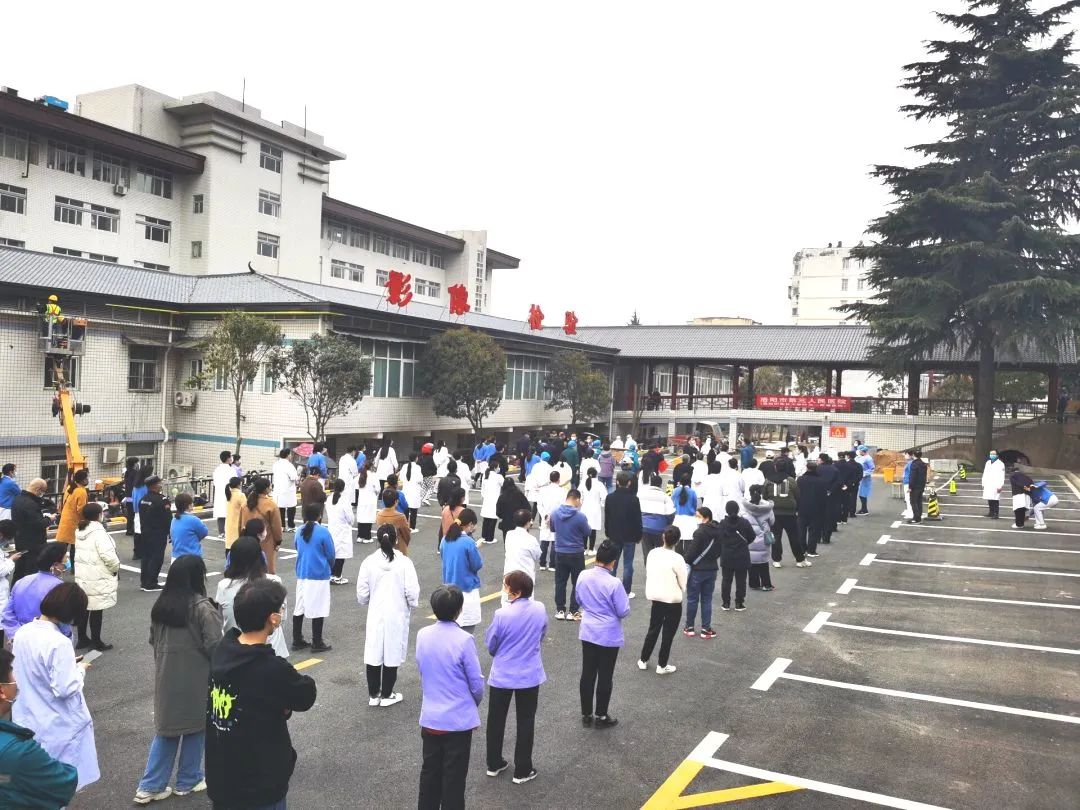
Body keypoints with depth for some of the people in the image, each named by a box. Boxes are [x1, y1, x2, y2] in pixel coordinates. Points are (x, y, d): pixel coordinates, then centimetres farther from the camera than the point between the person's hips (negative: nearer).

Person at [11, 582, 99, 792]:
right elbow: (64, 689, -25)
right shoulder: (59, 643, -27)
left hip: (27, 721, 7)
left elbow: (28, 671, 9)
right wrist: (80, 669, -7)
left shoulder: (22, 633, -3)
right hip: (57, 726, -7)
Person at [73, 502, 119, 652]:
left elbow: (80, 552, 15)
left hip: (81, 575, 8)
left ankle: (82, 639, 26)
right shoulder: (98, 532, -20)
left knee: (83, 607, 16)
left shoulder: (79, 531, 8)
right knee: (96, 610, 1)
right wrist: (115, 568, -8)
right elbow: (108, 556, -25)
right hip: (97, 578, -8)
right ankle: (96, 642, 10)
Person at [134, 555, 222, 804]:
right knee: (195, 727, 12)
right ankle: (187, 781, 25)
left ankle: (150, 786, 19)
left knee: (166, 728, 17)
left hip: (166, 677, 6)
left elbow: (153, 640, 11)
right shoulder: (203, 607, -20)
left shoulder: (160, 605, 0)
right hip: (196, 679, -6)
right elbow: (214, 647, -18)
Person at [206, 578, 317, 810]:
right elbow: (307, 696, -10)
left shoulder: (221, 652, -7)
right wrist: (304, 683, 8)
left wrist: (279, 705, -11)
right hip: (260, 787, -7)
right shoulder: (273, 669, -29)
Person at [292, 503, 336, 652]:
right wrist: (328, 566, 12)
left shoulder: (299, 531, 3)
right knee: (318, 609, 1)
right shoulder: (323, 531, -14)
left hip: (301, 574, 6)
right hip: (319, 575, -6)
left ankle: (297, 640, 20)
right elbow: (331, 554, -8)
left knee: (299, 607, 13)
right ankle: (317, 643, 7)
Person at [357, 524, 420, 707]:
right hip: (397, 616, -2)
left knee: (373, 655, 12)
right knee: (392, 656, 9)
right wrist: (411, 605, 9)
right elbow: (412, 591, -12)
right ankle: (386, 695, 18)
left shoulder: (369, 562, -7)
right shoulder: (404, 562, -12)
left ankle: (373, 695, 22)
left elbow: (362, 594, -3)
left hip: (375, 615, 2)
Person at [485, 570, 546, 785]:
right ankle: (522, 771, 22)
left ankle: (494, 764, 32)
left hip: (502, 675, -2)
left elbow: (490, 644, -9)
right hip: (529, 675, 2)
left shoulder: (502, 614, -23)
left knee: (496, 720, 18)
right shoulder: (540, 609, -12)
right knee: (525, 722, 15)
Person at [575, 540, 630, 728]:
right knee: (605, 677, 10)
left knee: (587, 674, 14)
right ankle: (601, 717, 21)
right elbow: (624, 611, -15)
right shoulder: (614, 583, -24)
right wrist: (625, 600, 5)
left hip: (588, 633, 5)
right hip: (609, 636, -5)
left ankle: (586, 715, 25)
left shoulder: (583, 576, -8)